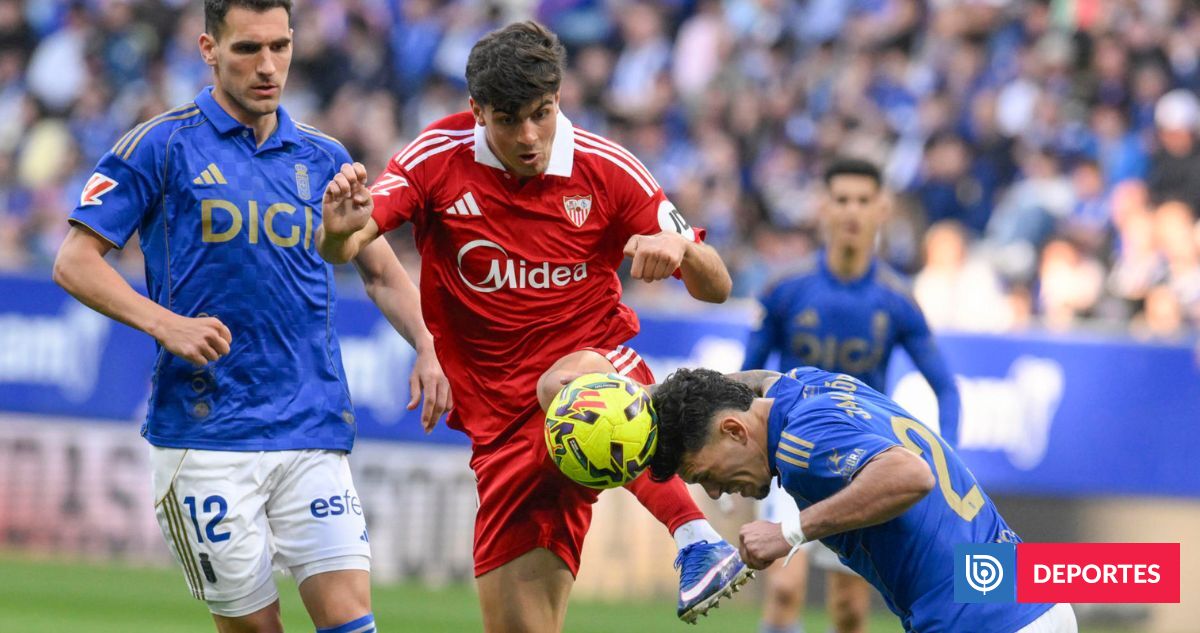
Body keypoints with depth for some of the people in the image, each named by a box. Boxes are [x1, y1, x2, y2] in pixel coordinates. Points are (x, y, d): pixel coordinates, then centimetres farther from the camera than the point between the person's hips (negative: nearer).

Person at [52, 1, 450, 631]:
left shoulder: (323, 158, 12)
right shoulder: (161, 146, -1)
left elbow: (380, 269, 22)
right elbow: (75, 261, -2)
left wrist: (426, 348, 3)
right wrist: (165, 324, -17)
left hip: (313, 432, 3)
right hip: (205, 434, -3)